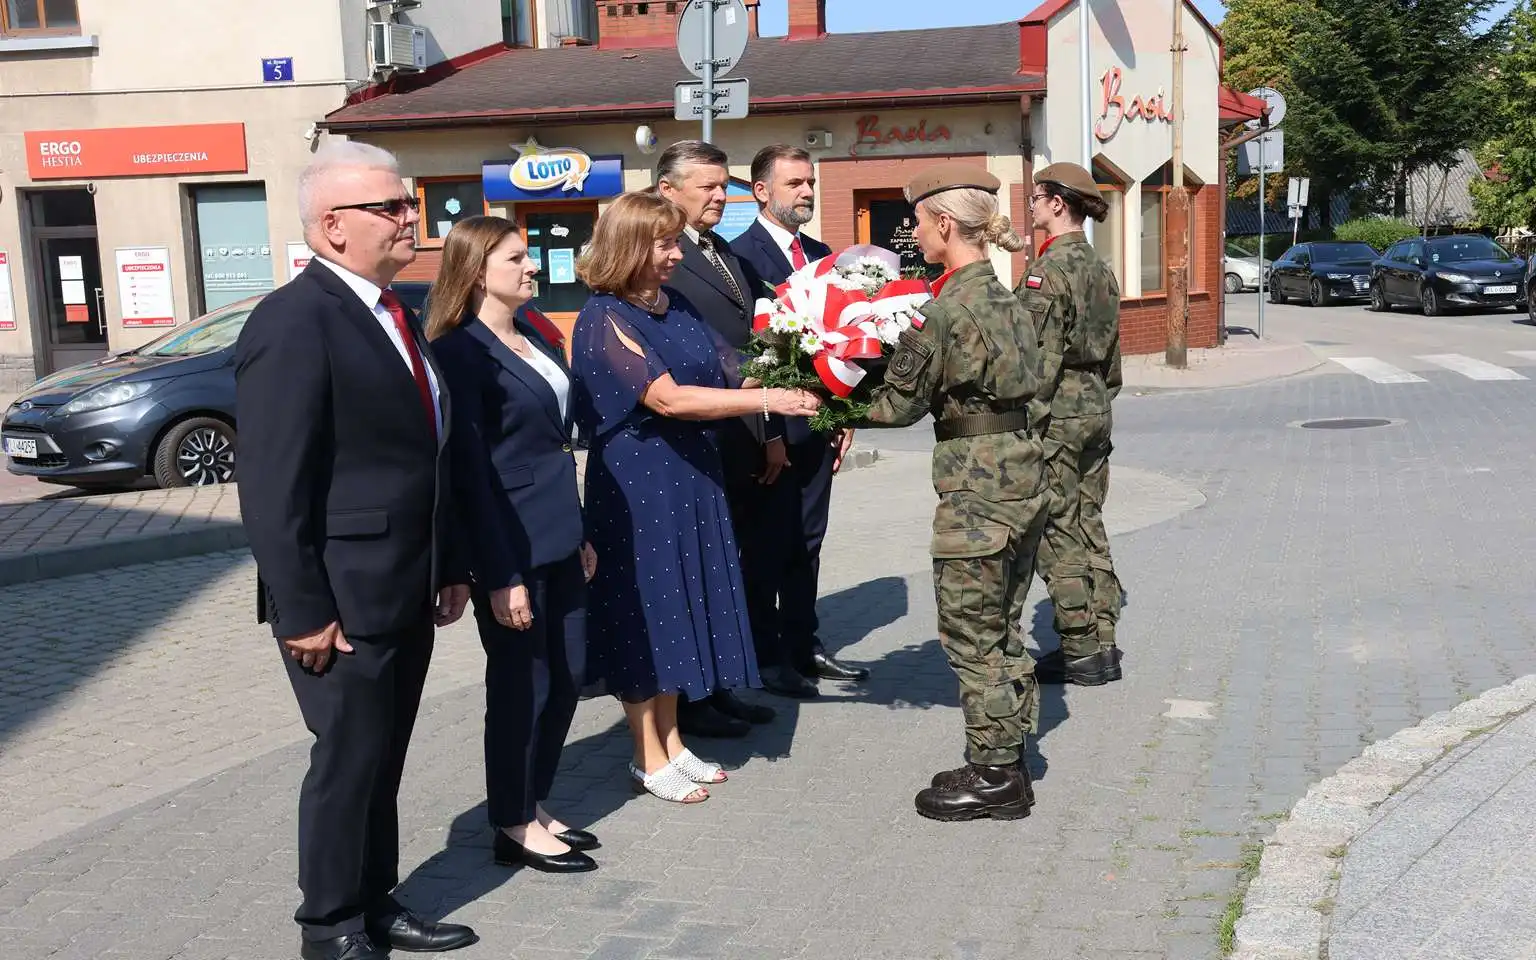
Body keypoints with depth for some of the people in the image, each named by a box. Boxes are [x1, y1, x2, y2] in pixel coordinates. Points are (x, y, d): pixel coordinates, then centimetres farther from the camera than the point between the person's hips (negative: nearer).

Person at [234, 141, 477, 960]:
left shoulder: (392, 313, 12)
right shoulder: (293, 322, -17)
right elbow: (272, 489, -19)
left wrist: (449, 566, 15)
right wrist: (301, 611, -20)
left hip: (405, 590, 8)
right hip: (342, 598, -8)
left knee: (383, 758, 17)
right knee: (349, 759, 5)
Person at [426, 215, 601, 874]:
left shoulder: (536, 337, 11)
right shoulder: (461, 352, -14)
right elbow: (469, 472, -16)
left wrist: (580, 533, 17)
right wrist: (501, 575, -18)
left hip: (559, 541, 8)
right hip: (510, 548, -8)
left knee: (567, 678, 14)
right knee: (522, 686, 4)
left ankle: (535, 807, 30)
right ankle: (513, 828, 21)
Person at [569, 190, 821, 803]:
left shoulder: (676, 308, 8)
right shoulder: (605, 319, -15)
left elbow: (726, 376, 7)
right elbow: (668, 399, -25)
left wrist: (793, 389, -10)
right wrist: (768, 400, -27)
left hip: (690, 477, 7)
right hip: (635, 484, -7)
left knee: (679, 602, 13)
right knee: (645, 608, 2)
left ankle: (671, 742, 26)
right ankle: (649, 758, 15)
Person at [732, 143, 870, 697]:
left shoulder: (820, 254, 12)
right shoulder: (741, 255, -12)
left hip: (816, 423, 7)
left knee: (806, 542, 15)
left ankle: (803, 649, 27)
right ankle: (764, 660, 16)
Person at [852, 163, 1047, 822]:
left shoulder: (945, 308, -16)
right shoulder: (1004, 298, 11)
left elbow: (900, 404, -12)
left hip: (976, 485, -9)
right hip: (1023, 469, 9)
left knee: (970, 633, 3)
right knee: (1000, 628, 17)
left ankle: (992, 775, 12)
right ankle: (1006, 765, 26)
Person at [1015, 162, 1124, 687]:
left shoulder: (1049, 269, -14)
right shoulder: (1101, 267, 13)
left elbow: (1041, 358, -18)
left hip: (1056, 416, -9)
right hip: (1096, 410, 9)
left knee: (1057, 535, -2)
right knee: (1088, 528, 13)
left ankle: (1080, 653, 2)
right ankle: (1102, 643, 19)